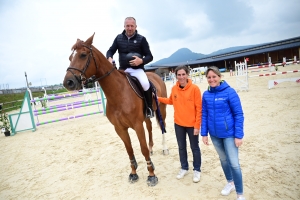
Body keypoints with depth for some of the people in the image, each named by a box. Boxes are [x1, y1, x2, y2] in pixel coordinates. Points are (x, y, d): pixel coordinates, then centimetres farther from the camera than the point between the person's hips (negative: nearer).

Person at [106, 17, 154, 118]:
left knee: (145, 84, -32)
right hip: (123, 69, 4)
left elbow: (150, 56, 0)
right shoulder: (119, 38, 9)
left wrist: (141, 61, -22)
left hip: (137, 69, -4)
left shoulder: (141, 39, 1)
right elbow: (110, 51, 11)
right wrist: (109, 58, -14)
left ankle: (149, 108, -8)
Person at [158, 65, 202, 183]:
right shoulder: (174, 89, -2)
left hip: (191, 124, -4)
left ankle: (197, 170, 34)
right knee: (181, 147, 18)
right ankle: (184, 168, 39)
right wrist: (159, 99, 6)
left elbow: (199, 108, -14)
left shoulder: (194, 88, -15)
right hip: (178, 123, 4)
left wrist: (197, 125, -14)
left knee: (194, 148, 14)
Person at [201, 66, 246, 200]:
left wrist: (238, 135, -14)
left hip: (229, 133, -4)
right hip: (214, 134, 4)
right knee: (223, 159, 20)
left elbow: (239, 114, -12)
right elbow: (204, 115, 4)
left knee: (234, 163, 0)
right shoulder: (206, 95, -1)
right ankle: (230, 183, 44)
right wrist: (204, 133, 3)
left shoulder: (229, 92, -13)